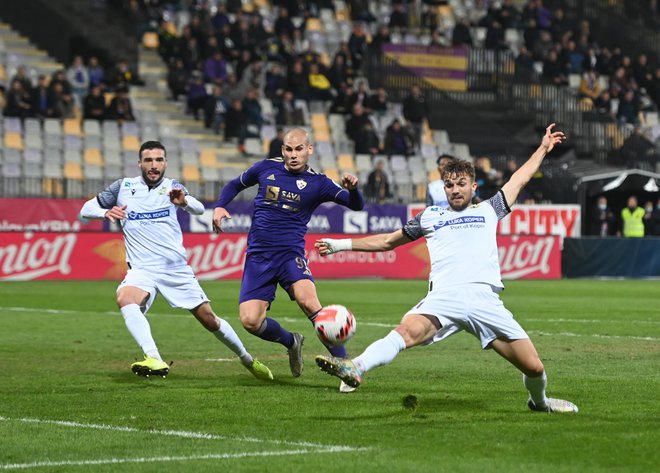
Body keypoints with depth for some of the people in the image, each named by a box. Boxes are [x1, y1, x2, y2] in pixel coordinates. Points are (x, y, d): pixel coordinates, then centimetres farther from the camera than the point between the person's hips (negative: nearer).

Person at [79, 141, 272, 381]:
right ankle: (155, 361, -45)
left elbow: (199, 209, -12)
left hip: (177, 268, 1)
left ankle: (248, 361, 27)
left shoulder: (172, 187, 5)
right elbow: (86, 210, 8)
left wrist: (184, 202, -35)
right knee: (124, 298, -34)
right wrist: (106, 212, -15)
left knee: (210, 320, 4)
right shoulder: (123, 187, 4)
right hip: (142, 269, -1)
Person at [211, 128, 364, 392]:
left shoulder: (317, 183, 1)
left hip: (290, 254, -3)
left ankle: (342, 362, -24)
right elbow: (235, 185, 24)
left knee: (307, 299, -32)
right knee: (250, 321, -11)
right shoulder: (266, 168, 8)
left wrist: (352, 189, -27)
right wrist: (220, 206, 6)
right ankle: (291, 342, 21)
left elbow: (356, 205, -5)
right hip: (258, 256, 3)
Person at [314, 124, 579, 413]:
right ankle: (354, 369, -54)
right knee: (409, 330, -35)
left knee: (534, 367, -4)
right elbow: (387, 241, 37)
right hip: (443, 298, -1)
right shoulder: (430, 217, 26)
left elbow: (519, 180, 38)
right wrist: (341, 245, 37)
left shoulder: (488, 211, 25)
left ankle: (539, 401, 29)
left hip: (485, 299, 1)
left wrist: (543, 149, 44)